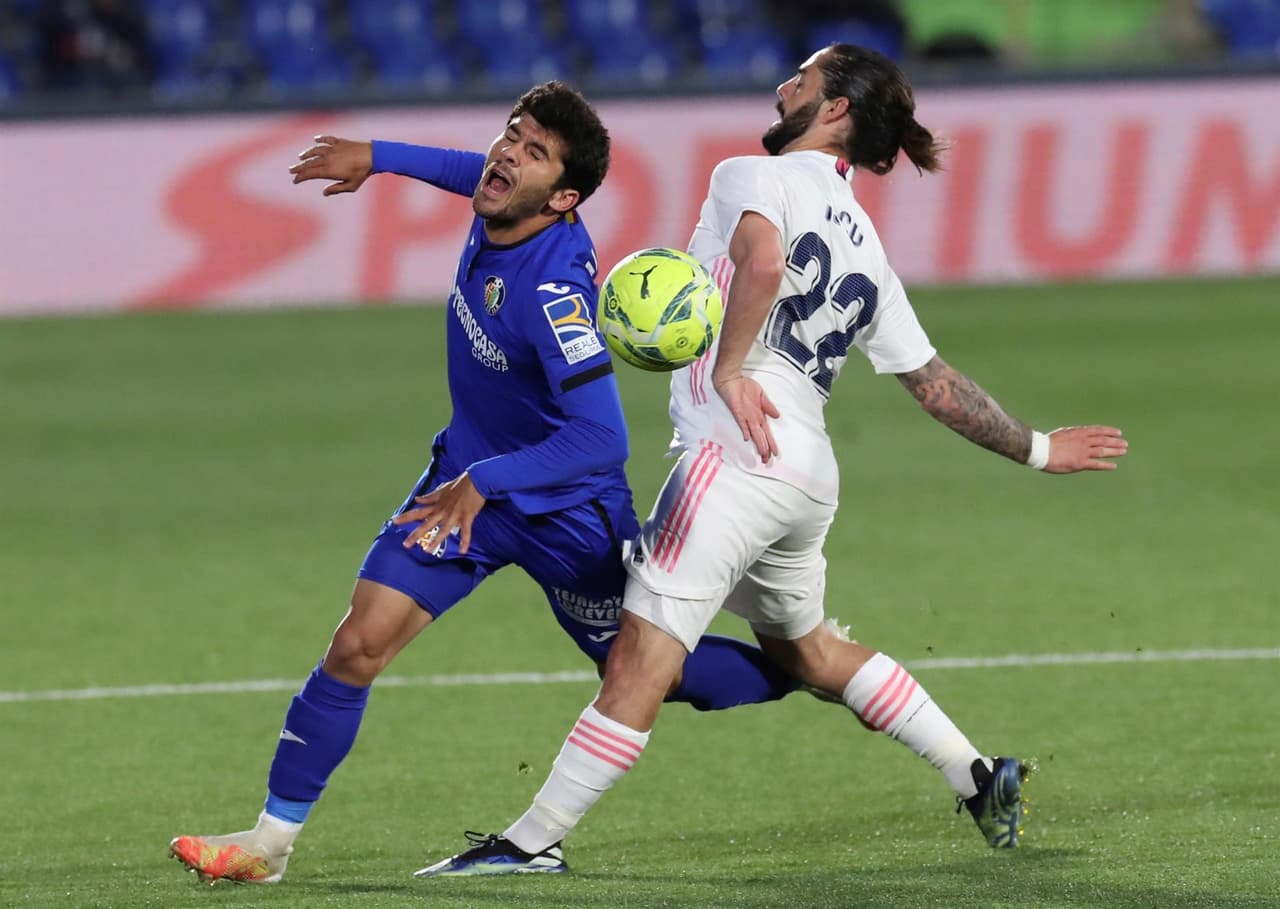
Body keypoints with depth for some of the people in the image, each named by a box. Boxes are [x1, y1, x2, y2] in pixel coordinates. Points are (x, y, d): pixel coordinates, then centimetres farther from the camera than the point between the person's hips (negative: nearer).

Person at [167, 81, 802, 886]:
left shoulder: (551, 291, -34)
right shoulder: (499, 212, -12)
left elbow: (601, 438, -37)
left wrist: (484, 483, -37)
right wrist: (380, 157, 17)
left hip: (568, 509, -6)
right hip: (468, 479, 6)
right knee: (359, 646, -6)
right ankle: (272, 839, 1)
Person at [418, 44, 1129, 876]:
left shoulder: (755, 178, 1)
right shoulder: (863, 246, 23)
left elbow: (762, 258, -24)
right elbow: (937, 385, 24)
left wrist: (729, 372, -18)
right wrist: (1033, 449, 35)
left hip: (738, 454, -8)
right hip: (810, 478, 9)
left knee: (642, 653, -10)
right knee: (804, 647, 28)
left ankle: (534, 841, -11)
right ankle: (979, 778, 29)